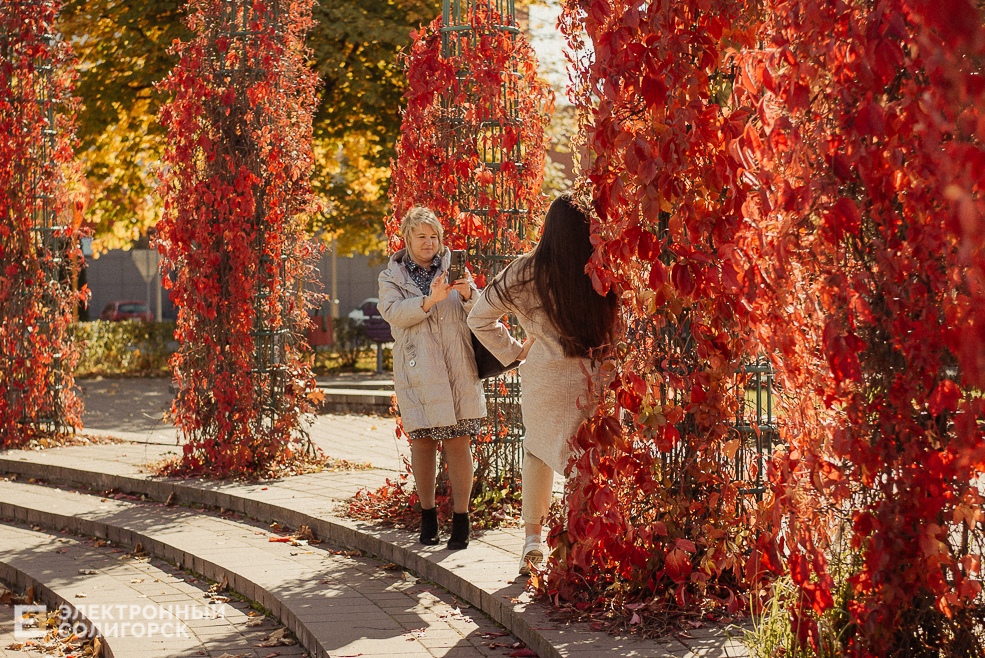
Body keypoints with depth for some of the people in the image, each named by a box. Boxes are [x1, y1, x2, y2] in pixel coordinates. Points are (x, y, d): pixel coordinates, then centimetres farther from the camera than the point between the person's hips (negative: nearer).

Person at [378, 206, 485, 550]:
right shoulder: (391, 277, 8)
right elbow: (394, 312, -10)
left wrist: (468, 294, -14)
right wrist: (429, 300, -25)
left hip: (457, 368, 0)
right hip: (417, 371, 0)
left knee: (458, 441, -3)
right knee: (423, 441, 4)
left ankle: (461, 518, 2)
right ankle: (427, 515, 17)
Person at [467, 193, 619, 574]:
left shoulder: (526, 271, -4)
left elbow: (480, 317, 4)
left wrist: (514, 351, 10)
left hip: (543, 376, 2)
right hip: (592, 378, -2)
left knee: (537, 449, 23)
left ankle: (532, 538, 21)